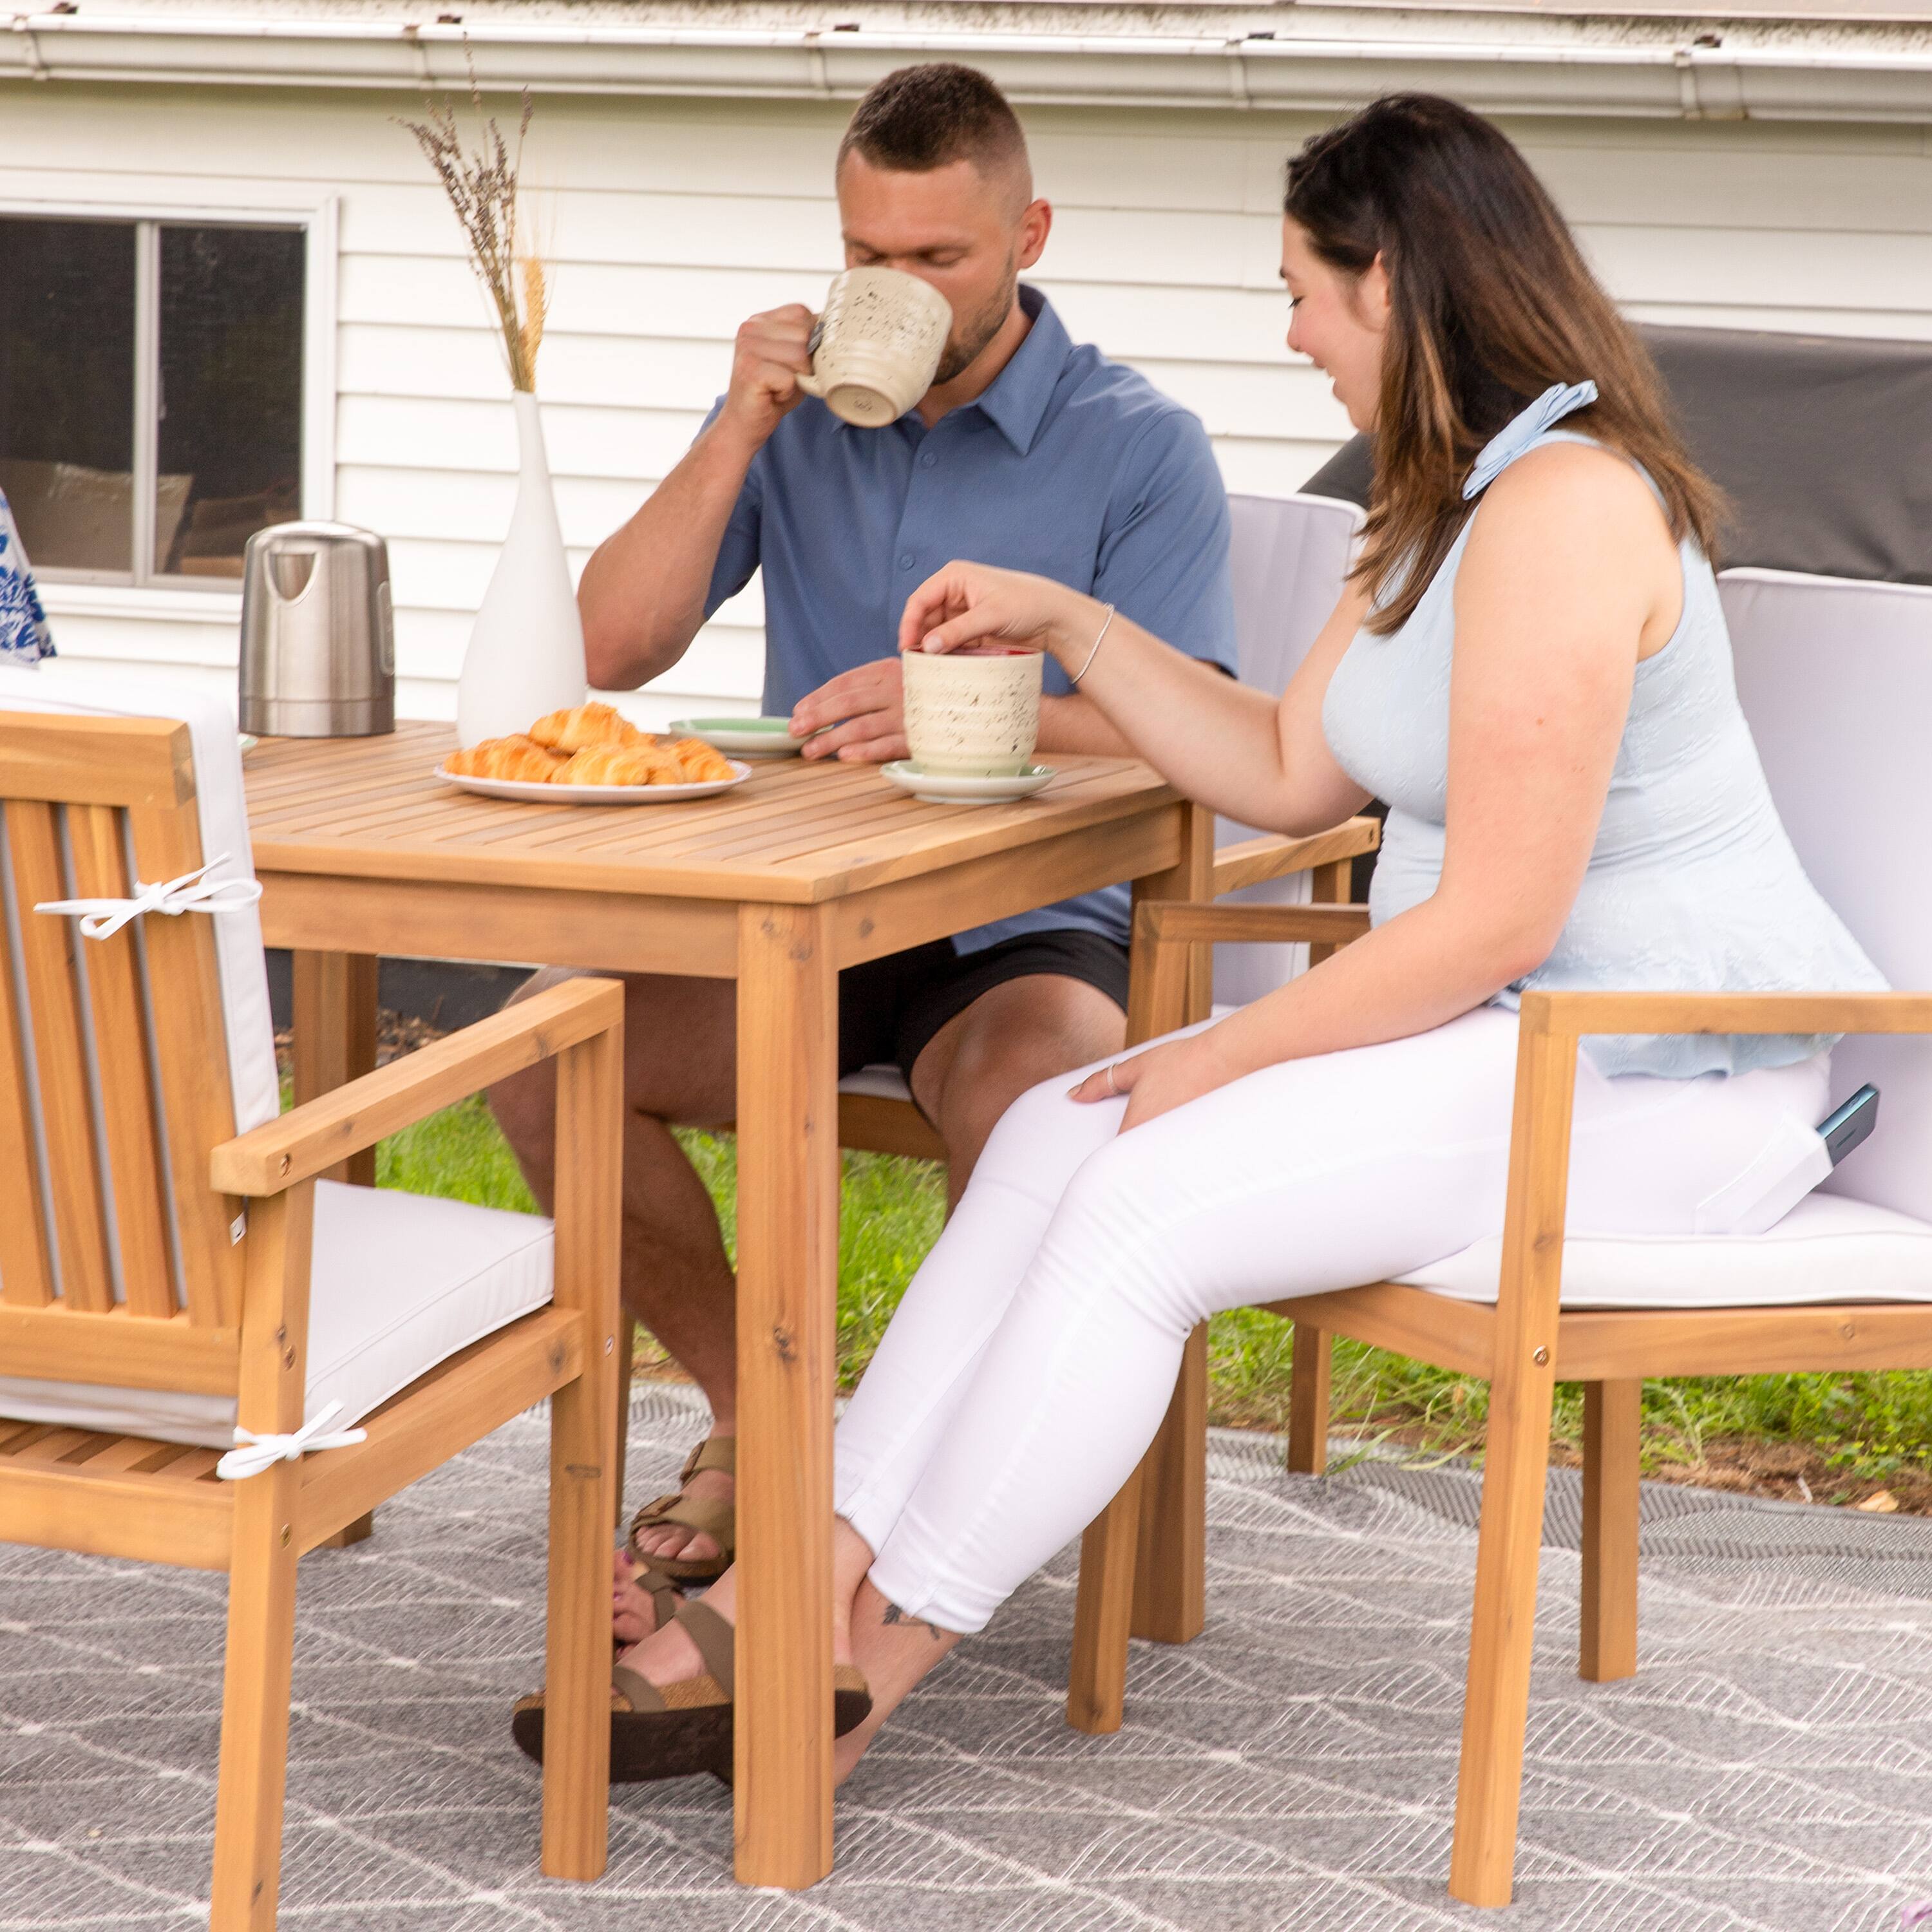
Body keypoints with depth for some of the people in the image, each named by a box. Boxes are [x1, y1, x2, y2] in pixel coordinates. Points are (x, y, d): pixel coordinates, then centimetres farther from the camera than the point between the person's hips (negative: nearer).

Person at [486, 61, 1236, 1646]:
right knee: (547, 1042, -22)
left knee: (1034, 1094, -38)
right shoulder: (798, 414, 10)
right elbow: (615, 647, 2)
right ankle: (760, 1425, -4)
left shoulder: (1141, 449, -3)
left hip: (1028, 926, -4)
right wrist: (742, 430, -9)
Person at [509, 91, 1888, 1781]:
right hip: (1516, 1031, 10)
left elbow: (1497, 919, -24)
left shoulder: (1562, 510, -21)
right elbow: (1289, 776, 19)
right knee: (1057, 1135, -4)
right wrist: (1070, 628, 13)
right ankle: (818, 1575, -9)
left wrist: (1223, 1056, -15)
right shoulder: (1449, 508, 15)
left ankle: (866, 1664, -11)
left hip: (1667, 1076, -10)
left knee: (1147, 1206, -20)